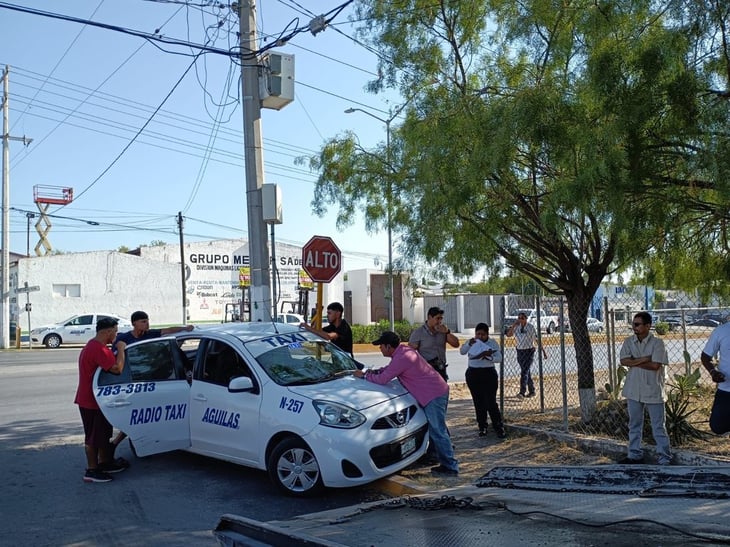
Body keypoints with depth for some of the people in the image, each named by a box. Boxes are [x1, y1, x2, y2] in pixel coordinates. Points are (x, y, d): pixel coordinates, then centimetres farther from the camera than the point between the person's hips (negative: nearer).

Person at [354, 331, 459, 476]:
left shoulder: (401, 358, -21)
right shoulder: (404, 350, 11)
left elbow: (382, 380, -19)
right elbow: (390, 368, 28)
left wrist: (365, 375, -3)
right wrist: (375, 371, 13)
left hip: (433, 396, -10)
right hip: (439, 390, 10)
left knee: (438, 432, -6)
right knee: (437, 429, 18)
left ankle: (450, 467, 0)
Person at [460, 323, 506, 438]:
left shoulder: (493, 343, 0)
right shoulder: (471, 342, 6)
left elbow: (499, 358, -10)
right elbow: (462, 351, -9)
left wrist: (488, 356, -29)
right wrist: (469, 344, -27)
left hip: (488, 374, -2)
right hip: (473, 374, 2)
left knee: (491, 402, -7)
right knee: (478, 402, 7)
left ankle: (499, 428, 2)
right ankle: (482, 427, 17)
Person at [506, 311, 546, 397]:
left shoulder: (531, 327, -8)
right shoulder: (516, 327, 4)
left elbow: (537, 339, -7)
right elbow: (508, 334, -6)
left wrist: (543, 351, -7)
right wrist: (513, 325, -12)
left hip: (529, 351, -5)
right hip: (520, 352, 5)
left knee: (524, 372, -13)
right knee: (527, 372, 13)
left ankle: (522, 392, -14)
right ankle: (531, 391, 24)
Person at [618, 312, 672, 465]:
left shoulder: (657, 342, -10)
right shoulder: (629, 342, 3)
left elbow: (655, 365, -19)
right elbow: (623, 361, -9)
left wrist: (634, 362, -11)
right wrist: (643, 359, -18)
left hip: (653, 391, -5)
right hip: (633, 390, 5)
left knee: (658, 426, 3)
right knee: (634, 425, 15)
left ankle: (664, 459, 11)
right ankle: (634, 455, 27)